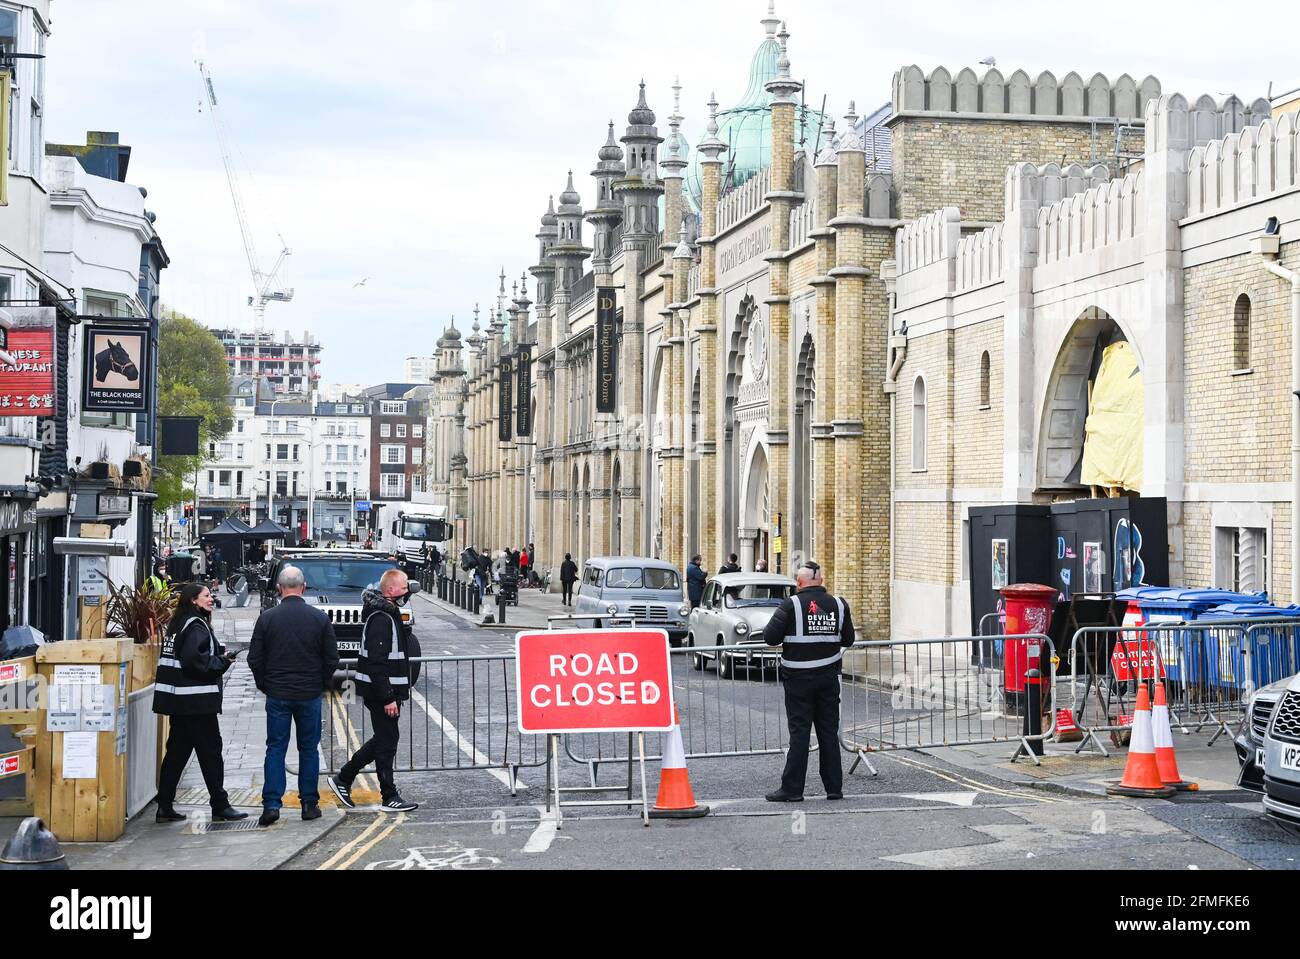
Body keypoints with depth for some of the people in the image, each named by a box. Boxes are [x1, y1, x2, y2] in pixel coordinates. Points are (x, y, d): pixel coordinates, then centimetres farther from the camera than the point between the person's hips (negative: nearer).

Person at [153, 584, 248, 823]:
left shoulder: (178, 625, 15)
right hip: (197, 702, -9)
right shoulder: (196, 627, -14)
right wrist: (222, 662, -10)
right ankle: (220, 806, 4)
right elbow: (194, 660, -25)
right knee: (210, 751, -2)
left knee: (177, 750, 11)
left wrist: (219, 658, 9)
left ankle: (165, 807, 12)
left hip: (178, 702, 9)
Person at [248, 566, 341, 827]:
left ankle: (271, 803, -3)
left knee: (275, 749, 5)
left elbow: (254, 659, -2)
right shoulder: (320, 618, -4)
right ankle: (309, 804, 11)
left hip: (277, 695, 0)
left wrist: (264, 685, 13)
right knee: (309, 749, 10)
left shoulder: (267, 618, -6)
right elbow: (332, 659, 0)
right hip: (310, 695, 0)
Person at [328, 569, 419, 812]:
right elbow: (377, 663, -24)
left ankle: (343, 779, 24)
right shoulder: (381, 619, -19)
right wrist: (388, 698, -24)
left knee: (383, 739, 17)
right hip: (381, 692, -10)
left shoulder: (389, 614, 14)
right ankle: (389, 797, 6)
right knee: (387, 742, -2)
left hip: (385, 691, 10)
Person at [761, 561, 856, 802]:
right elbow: (848, 640, 8)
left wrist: (787, 639, 6)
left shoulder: (791, 605, -12)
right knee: (829, 732, 10)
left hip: (798, 677, -3)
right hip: (829, 676, 3)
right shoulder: (839, 605, 1)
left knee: (799, 731, 1)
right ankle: (834, 787, 14)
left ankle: (792, 789, 1)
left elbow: (770, 637, -14)